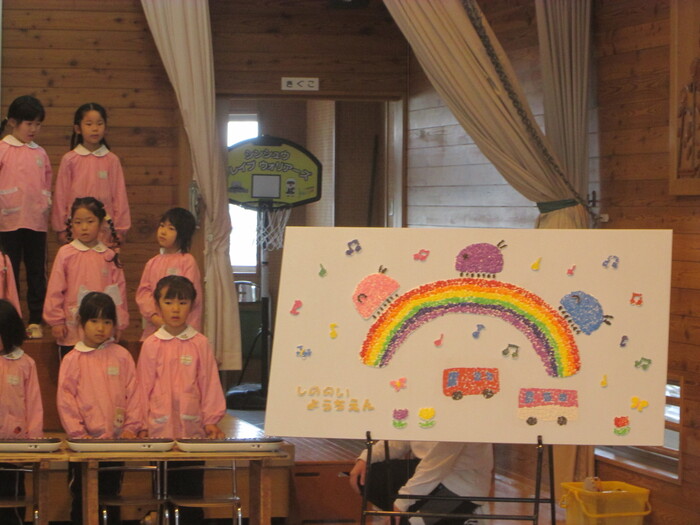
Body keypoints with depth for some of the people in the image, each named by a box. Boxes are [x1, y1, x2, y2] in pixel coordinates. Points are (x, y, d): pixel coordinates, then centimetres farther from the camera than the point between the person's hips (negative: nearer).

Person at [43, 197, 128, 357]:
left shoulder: (109, 256, 3)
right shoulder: (65, 254, -2)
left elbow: (119, 289, 8)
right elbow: (55, 290, 0)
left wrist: (118, 324, 8)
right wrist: (56, 321, 0)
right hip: (72, 332, -1)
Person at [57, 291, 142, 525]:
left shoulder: (122, 356, 2)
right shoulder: (73, 359, -2)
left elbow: (133, 392, 4)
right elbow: (65, 398, -5)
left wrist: (132, 426, -4)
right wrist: (77, 432, -11)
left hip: (116, 439, 2)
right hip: (84, 441, -2)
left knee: (111, 493, 12)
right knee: (81, 496, 6)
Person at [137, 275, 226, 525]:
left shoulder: (200, 343, 2)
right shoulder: (151, 345, 2)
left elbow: (210, 383, 5)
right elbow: (143, 386, 6)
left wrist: (211, 420, 1)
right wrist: (142, 424, 3)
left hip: (193, 428, 0)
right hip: (160, 428, 0)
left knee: (192, 490, 3)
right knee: (163, 490, 6)